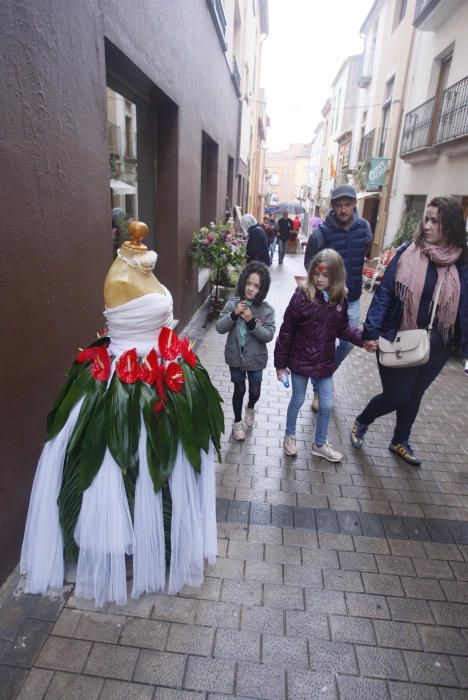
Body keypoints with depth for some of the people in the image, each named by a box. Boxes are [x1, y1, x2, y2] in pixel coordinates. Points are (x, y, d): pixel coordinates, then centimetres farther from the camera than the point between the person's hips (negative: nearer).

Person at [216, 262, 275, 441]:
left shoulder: (266, 310, -13)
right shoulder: (233, 303, -10)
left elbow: (268, 335, -17)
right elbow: (220, 327, -12)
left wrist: (252, 322, -29)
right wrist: (234, 315, -27)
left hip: (256, 358, 0)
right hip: (235, 356, 0)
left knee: (255, 391, 13)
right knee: (239, 390, 12)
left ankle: (250, 408, 49)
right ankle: (237, 422, 35)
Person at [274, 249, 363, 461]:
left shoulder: (339, 299, -6)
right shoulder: (301, 296, -18)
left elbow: (342, 329, 7)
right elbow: (286, 332, -13)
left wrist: (362, 337, -11)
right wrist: (280, 362, -9)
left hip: (325, 363, 4)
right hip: (300, 361, -4)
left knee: (327, 405, 13)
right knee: (297, 400, 15)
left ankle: (320, 444, 36)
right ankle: (290, 436, 41)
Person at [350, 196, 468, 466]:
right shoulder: (408, 252, -9)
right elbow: (384, 293, -9)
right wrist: (371, 331, -15)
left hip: (435, 345, 3)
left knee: (415, 394, 19)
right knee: (395, 396, 1)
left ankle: (400, 441, 42)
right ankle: (361, 423, 32)